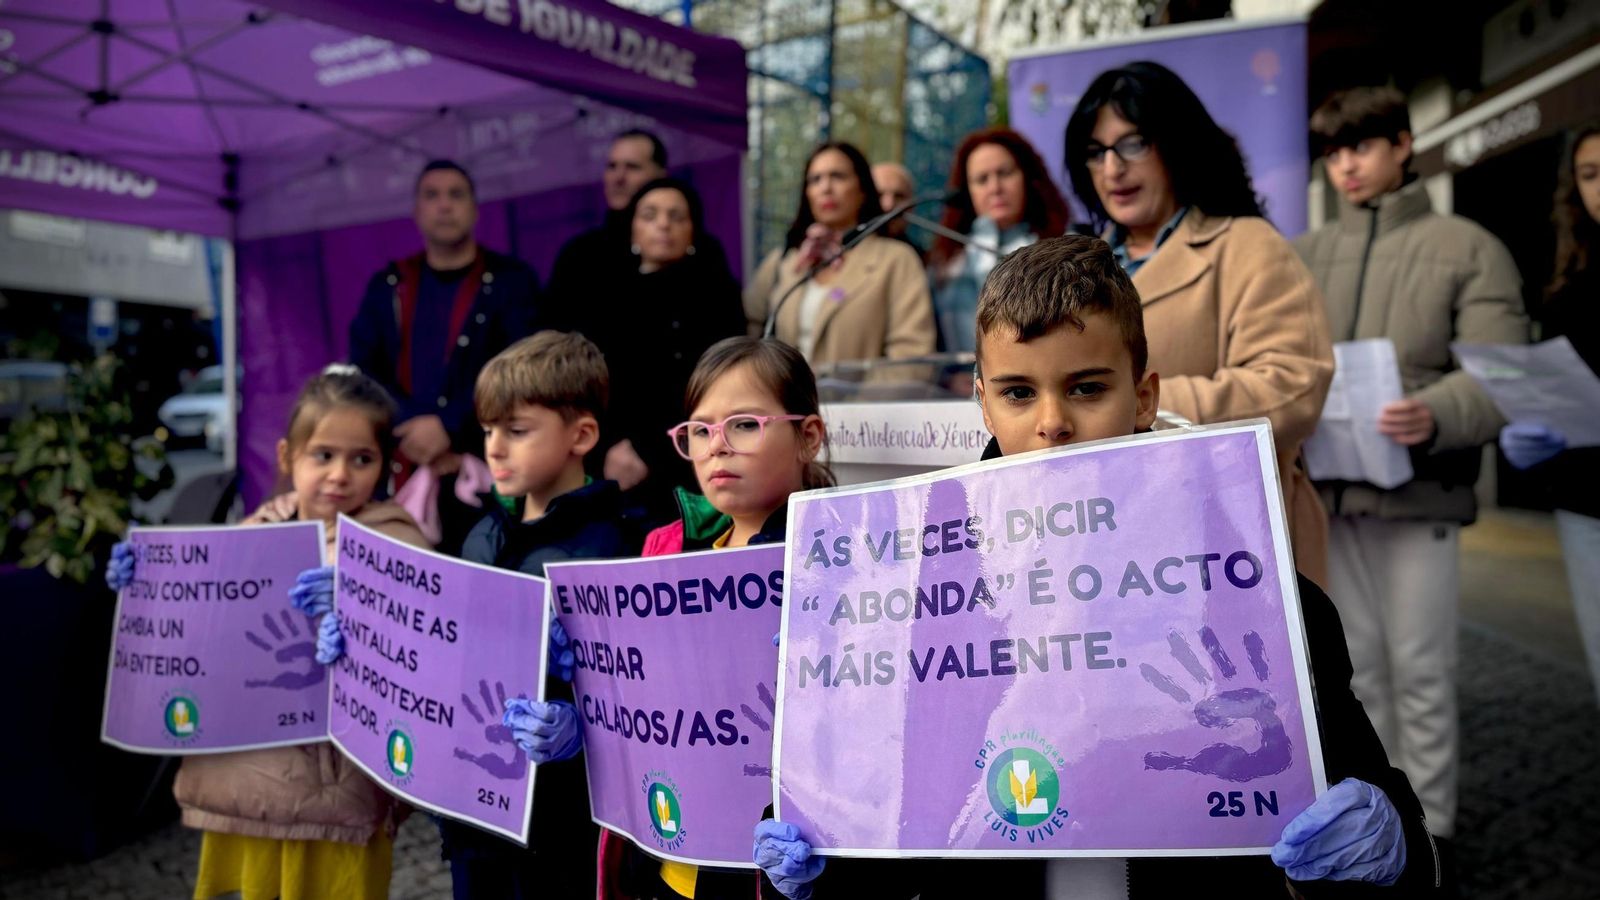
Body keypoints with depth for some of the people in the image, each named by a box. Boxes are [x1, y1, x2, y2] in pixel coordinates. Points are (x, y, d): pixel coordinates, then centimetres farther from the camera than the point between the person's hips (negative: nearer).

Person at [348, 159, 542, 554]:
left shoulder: (511, 280, 5)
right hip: (399, 474, 3)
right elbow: (362, 370, 6)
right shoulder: (387, 285, 14)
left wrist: (448, 428, -15)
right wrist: (414, 430, -10)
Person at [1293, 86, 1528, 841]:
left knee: (1419, 667, 4)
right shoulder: (1304, 256, 12)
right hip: (1329, 487, 4)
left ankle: (1427, 828, 18)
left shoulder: (1467, 248, 0)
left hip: (1417, 489, -4)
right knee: (1357, 661, 14)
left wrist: (1434, 416, -30)